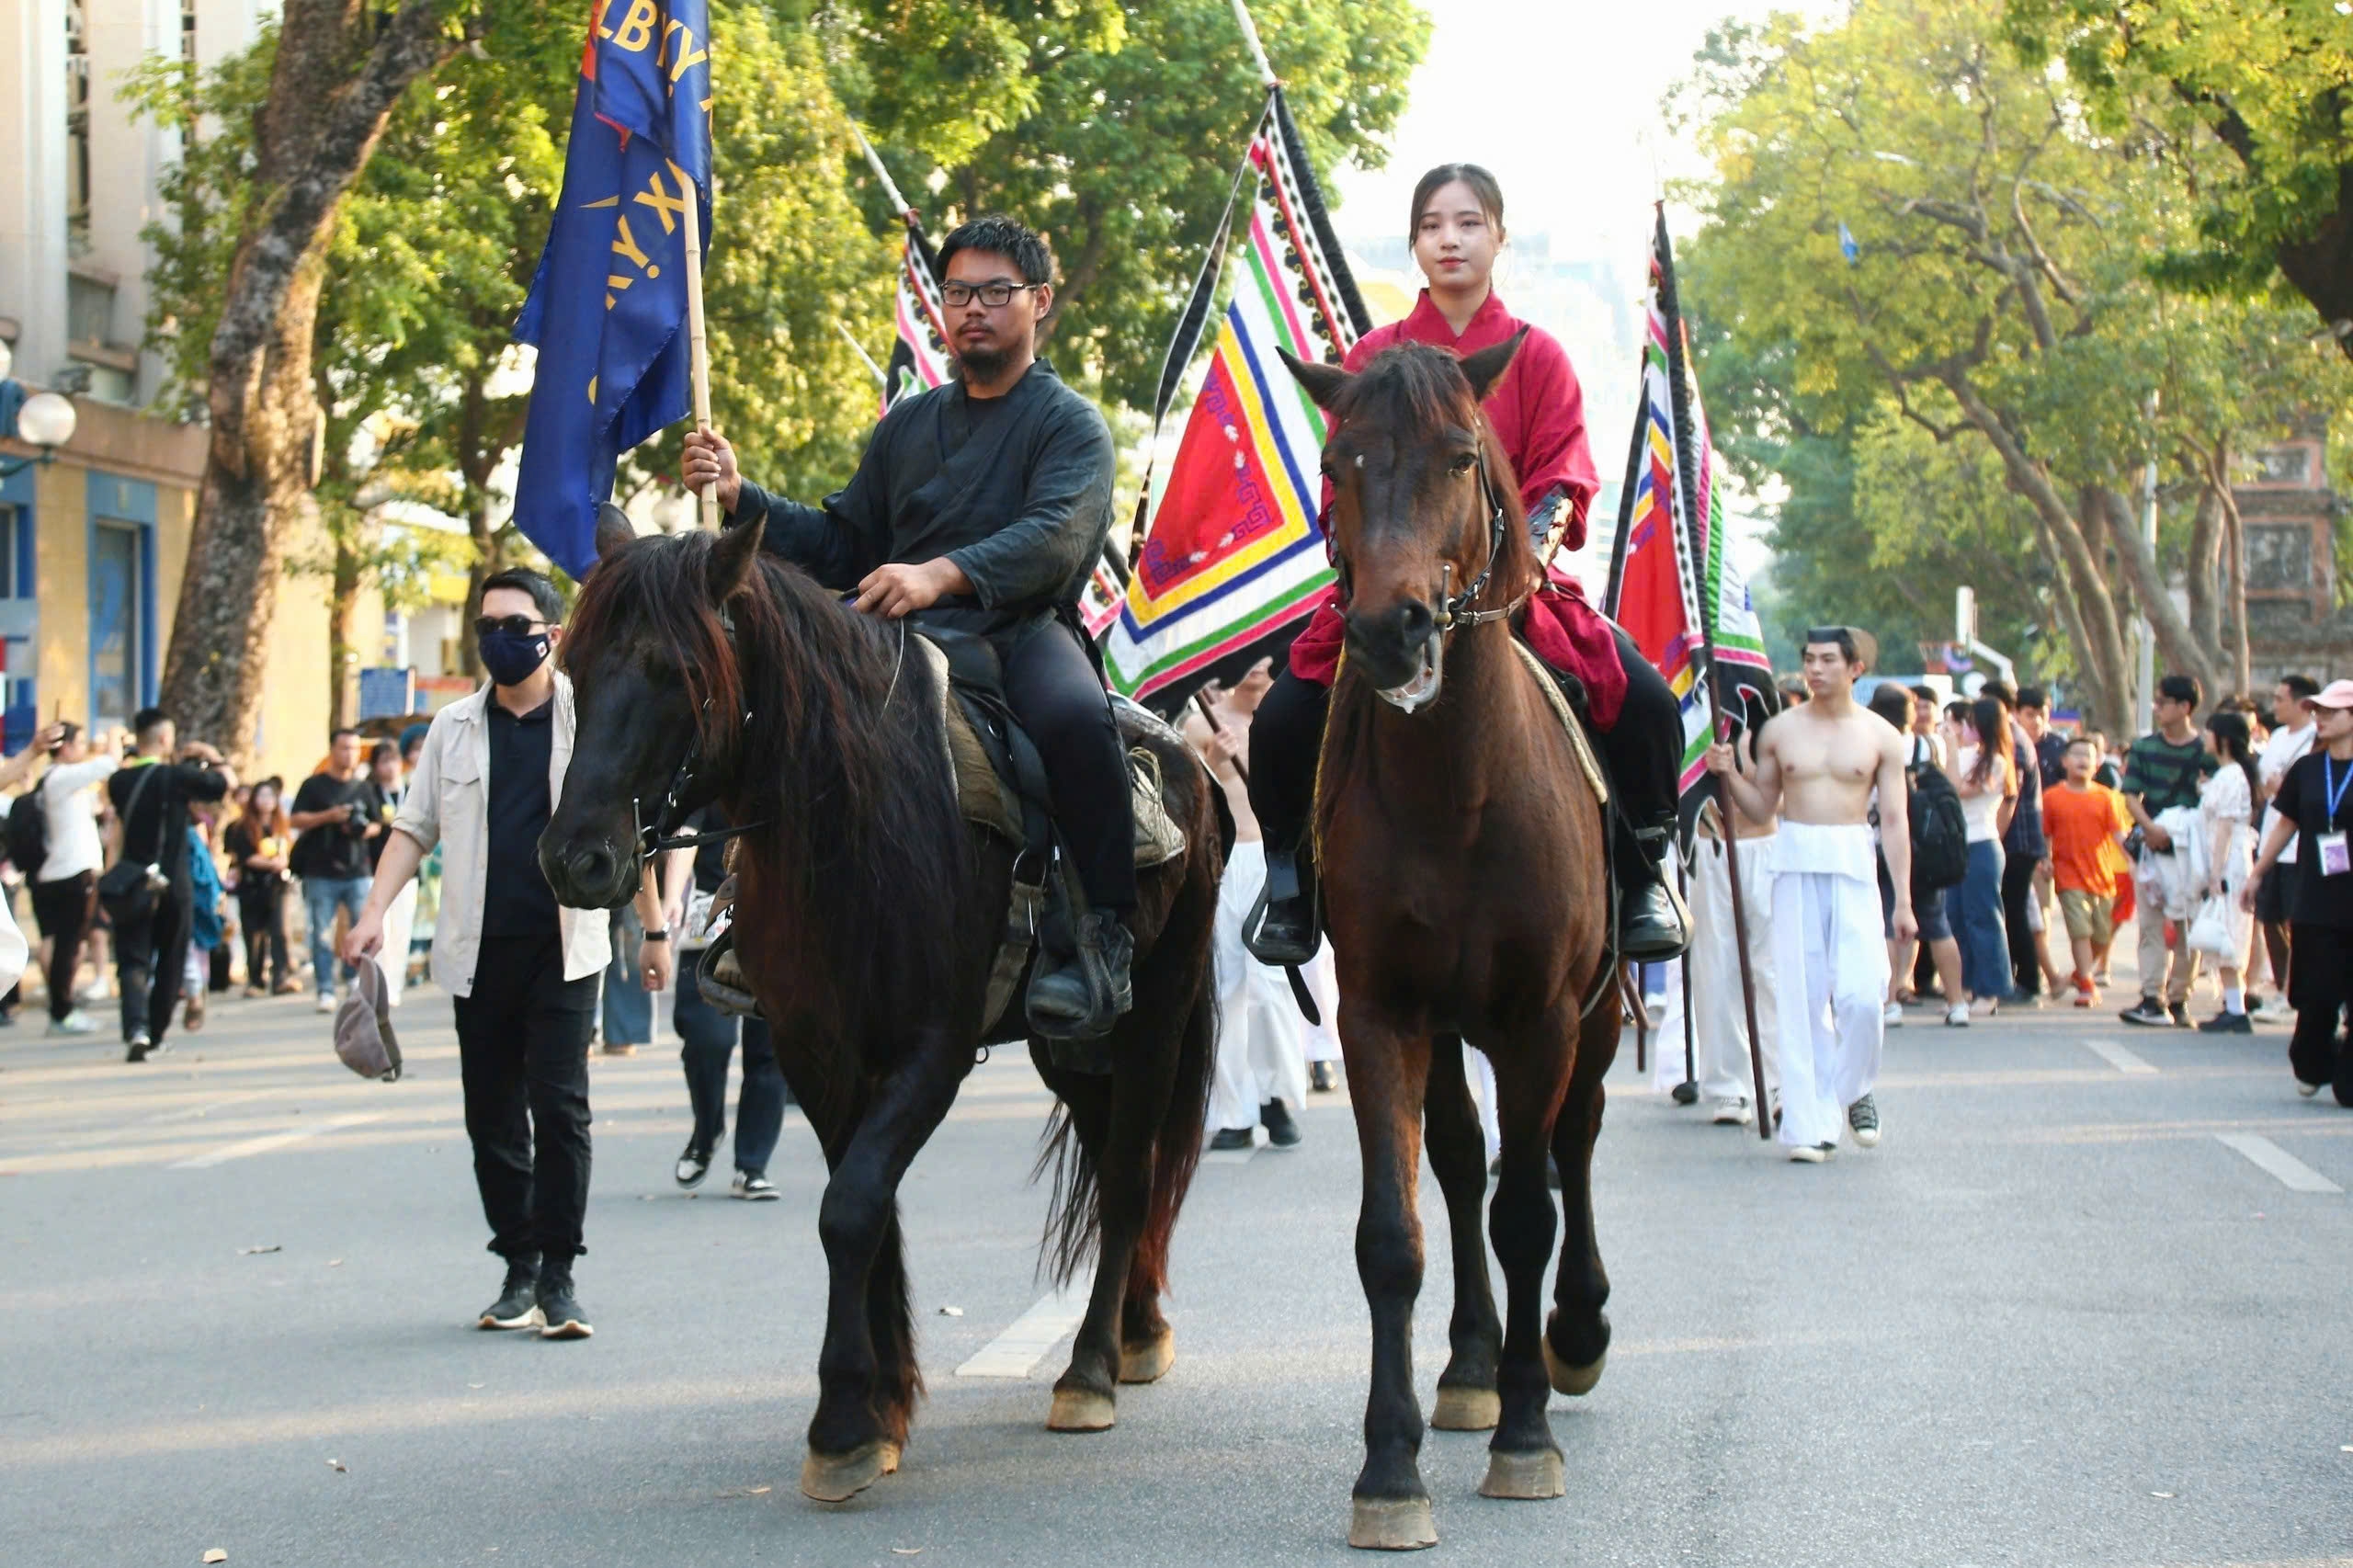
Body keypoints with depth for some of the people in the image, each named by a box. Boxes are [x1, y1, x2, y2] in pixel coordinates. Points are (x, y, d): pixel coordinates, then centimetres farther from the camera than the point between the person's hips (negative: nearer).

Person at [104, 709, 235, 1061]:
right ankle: (156, 1033, 22)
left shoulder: (120, 781, 0)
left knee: (133, 960, -3)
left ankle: (136, 1029, -25)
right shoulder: (177, 777, -11)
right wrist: (214, 758, 14)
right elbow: (228, 782, -4)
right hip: (173, 886, -2)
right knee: (169, 962, 14)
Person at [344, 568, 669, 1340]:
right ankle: (518, 1269, 17)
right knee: (492, 1117, 7)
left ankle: (559, 1274, -3)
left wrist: (655, 929, 7)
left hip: (563, 949, -3)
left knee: (560, 1108, -9)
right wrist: (374, 912, -2)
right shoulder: (455, 727, 10)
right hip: (480, 951, 3)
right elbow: (414, 828, 11)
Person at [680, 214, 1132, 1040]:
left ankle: (1104, 939, -32)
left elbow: (1055, 536, -16)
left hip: (1021, 631, -6)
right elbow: (843, 548, 24)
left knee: (1075, 720, -38)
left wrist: (941, 573, -33)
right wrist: (743, 498, 8)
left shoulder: (1071, 426, 4)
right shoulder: (909, 425, 23)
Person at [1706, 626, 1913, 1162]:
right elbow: (1763, 808, 16)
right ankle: (1809, 1124, 2)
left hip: (1853, 869, -1)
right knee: (1802, 997, -2)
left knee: (1861, 993, -13)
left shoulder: (1880, 737, 5)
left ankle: (1855, 1088, 15)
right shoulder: (1780, 731, 9)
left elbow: (1894, 820, 4)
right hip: (1794, 867, 1)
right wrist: (1729, 774, -3)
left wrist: (1903, 899, 0)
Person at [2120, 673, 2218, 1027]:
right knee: (2151, 925, -3)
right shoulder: (2144, 749, 8)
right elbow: (2131, 795, 3)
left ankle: (2178, 999, 9)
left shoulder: (2206, 752, 0)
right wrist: (2150, 827, -14)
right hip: (2152, 847, 2)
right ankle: (2152, 999, -5)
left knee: (2186, 928, 2)